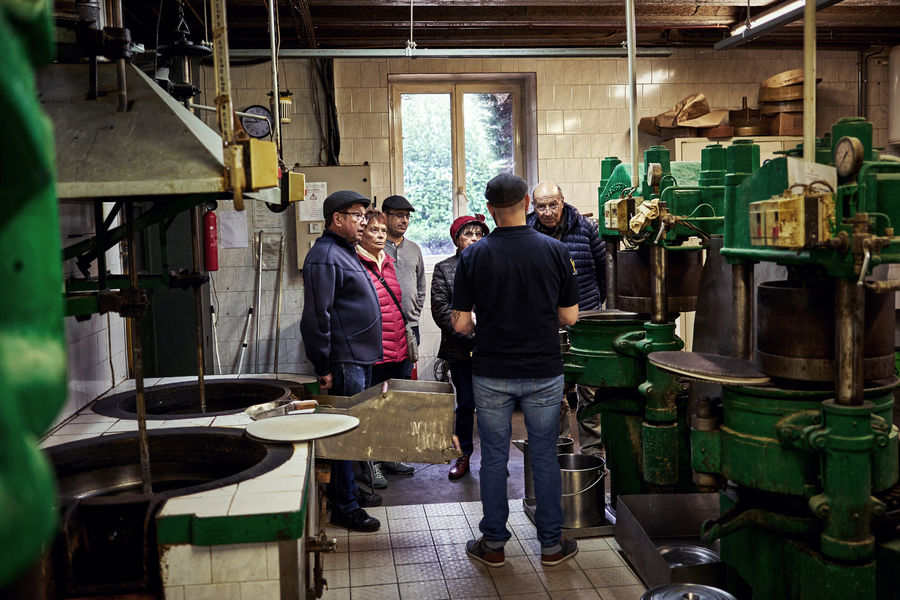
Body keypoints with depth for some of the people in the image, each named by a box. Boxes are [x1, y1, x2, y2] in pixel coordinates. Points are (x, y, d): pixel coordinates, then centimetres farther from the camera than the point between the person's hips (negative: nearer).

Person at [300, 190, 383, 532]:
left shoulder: (346, 252, 17)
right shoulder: (324, 257, -16)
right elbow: (316, 317, -21)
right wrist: (323, 368, -21)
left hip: (360, 360, 10)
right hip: (344, 363, -10)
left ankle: (350, 491, 29)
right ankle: (343, 507, 5)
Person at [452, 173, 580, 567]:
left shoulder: (473, 256, -8)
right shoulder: (555, 251, -5)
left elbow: (460, 324, -7)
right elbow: (570, 317, -1)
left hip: (491, 375, -1)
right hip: (544, 373, 1)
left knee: (494, 457, 10)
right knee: (544, 457, 12)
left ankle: (493, 544, 21)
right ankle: (551, 544, 22)